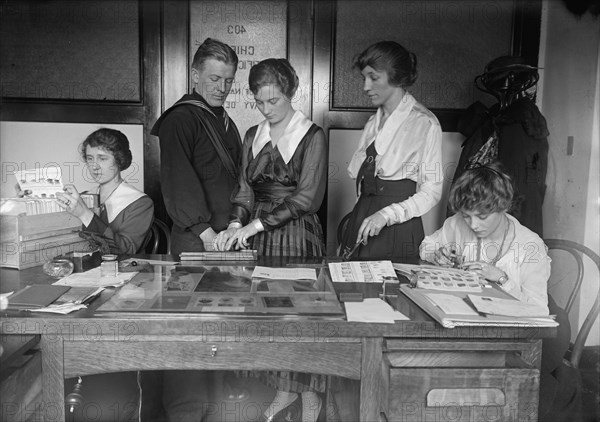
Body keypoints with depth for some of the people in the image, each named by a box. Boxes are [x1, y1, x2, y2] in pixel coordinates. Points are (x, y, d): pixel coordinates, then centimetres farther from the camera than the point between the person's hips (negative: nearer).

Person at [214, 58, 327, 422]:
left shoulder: (313, 136, -6)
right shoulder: (253, 136, 11)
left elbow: (307, 197, -14)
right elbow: (245, 188, 10)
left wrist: (256, 224, -19)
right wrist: (236, 224, -9)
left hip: (298, 234, -5)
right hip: (259, 236, 5)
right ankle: (284, 388, 27)